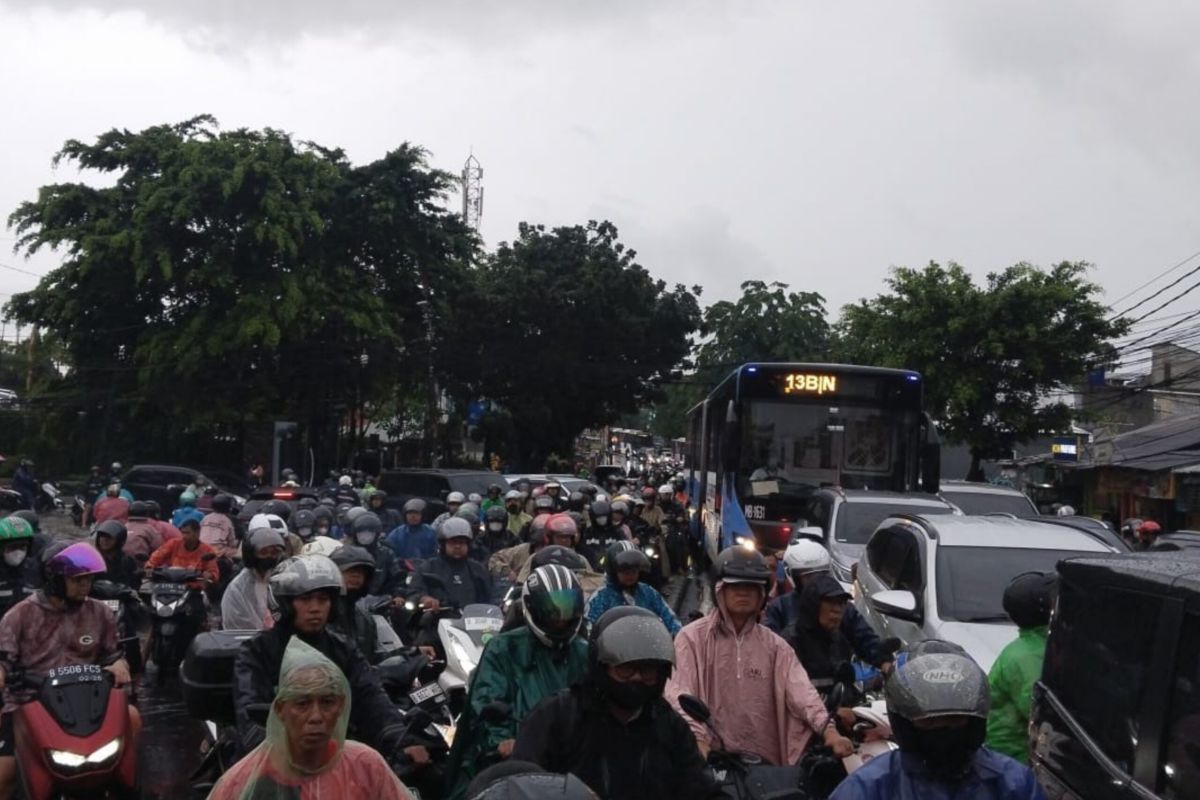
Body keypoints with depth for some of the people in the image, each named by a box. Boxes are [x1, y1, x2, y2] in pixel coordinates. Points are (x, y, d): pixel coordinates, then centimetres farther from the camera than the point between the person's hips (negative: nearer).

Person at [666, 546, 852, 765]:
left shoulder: (774, 645, 10)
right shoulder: (693, 637, 0)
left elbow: (800, 690, -5)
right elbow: (680, 693, -11)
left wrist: (828, 729, -22)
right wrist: (697, 739, -28)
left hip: (765, 761, 3)